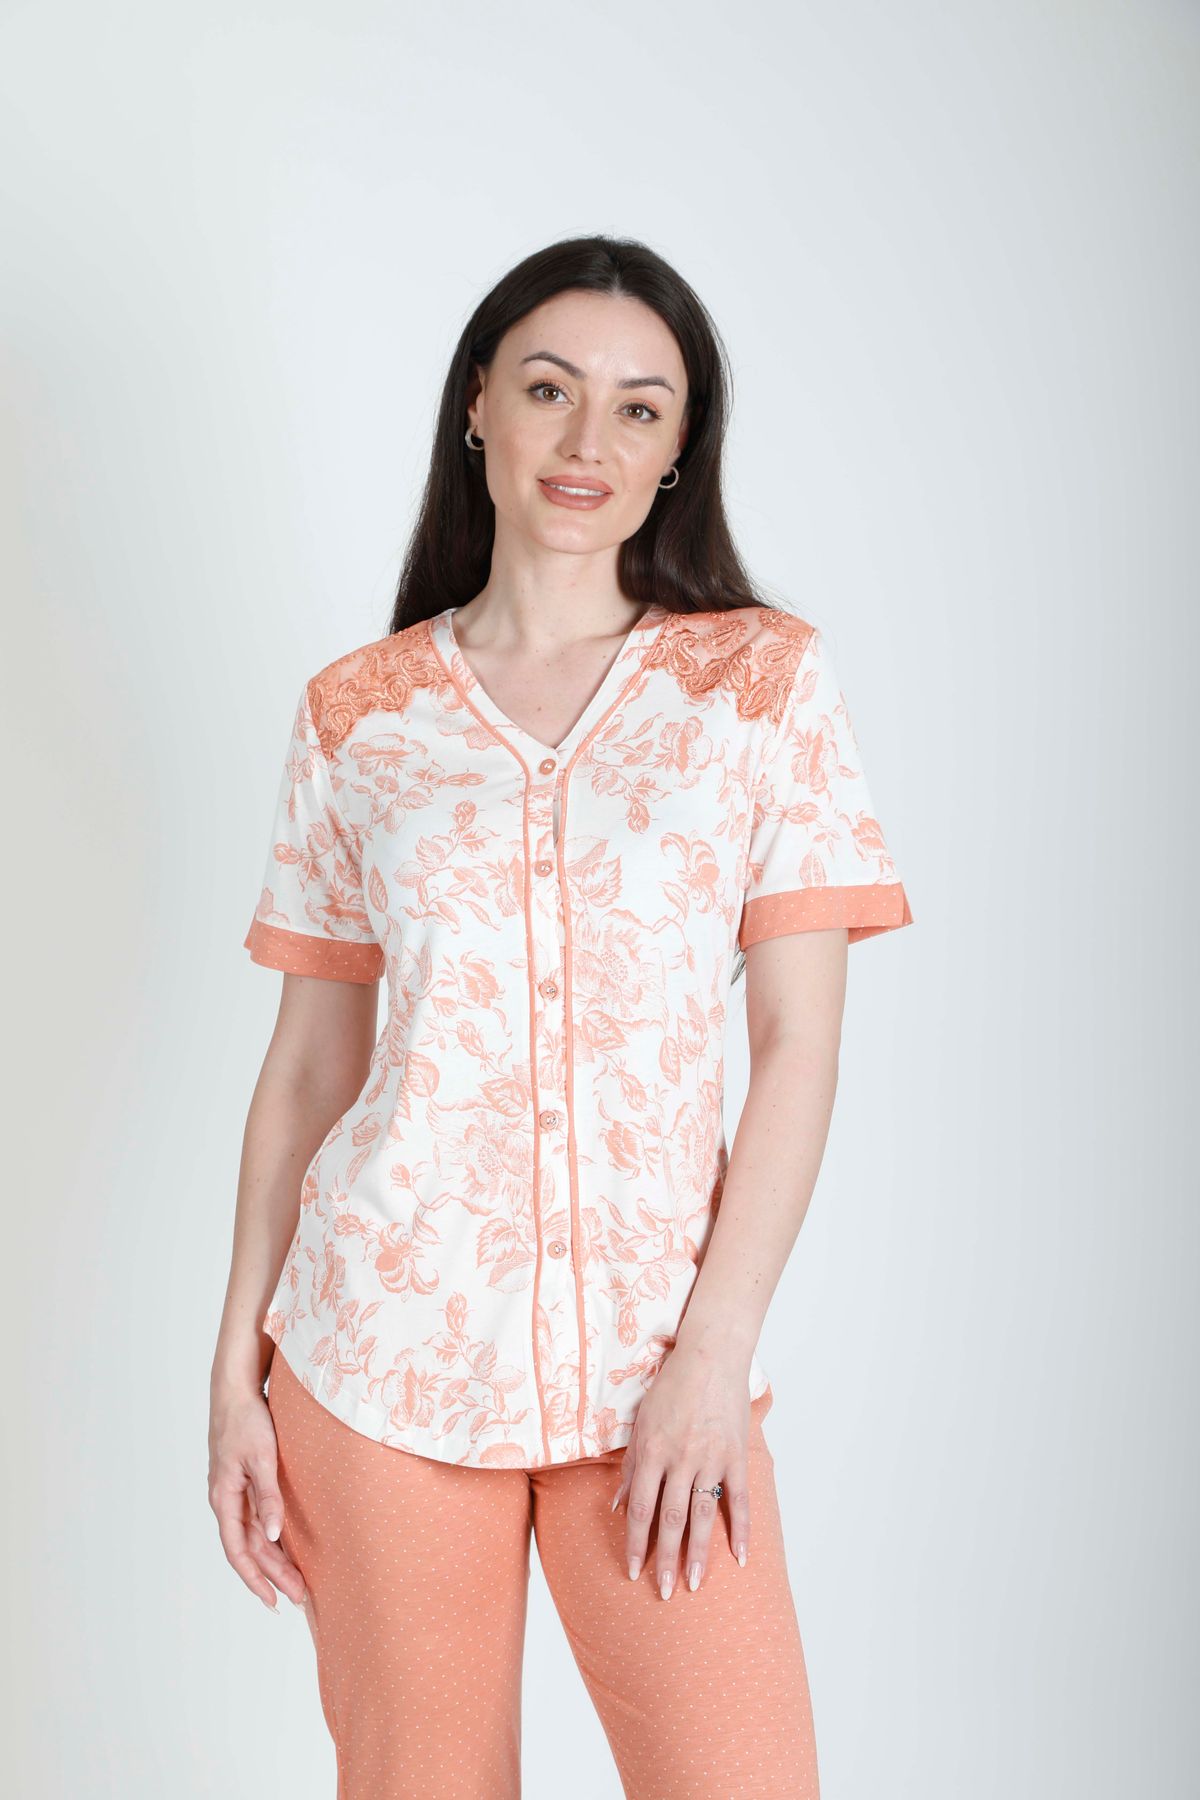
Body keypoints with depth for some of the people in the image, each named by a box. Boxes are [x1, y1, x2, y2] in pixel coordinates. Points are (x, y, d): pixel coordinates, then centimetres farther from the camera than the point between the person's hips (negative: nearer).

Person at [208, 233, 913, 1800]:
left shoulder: (766, 678, 2)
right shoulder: (358, 713, 5)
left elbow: (801, 1046, -1)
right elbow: (309, 1061, 8)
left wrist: (715, 1352, -8)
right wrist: (238, 1367, 5)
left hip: (657, 1352, 0)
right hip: (386, 1341, 1)